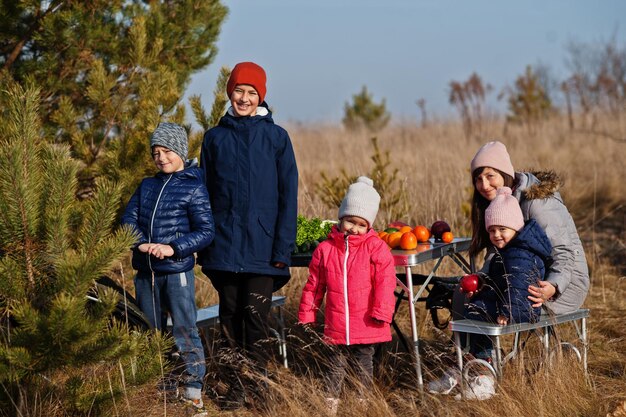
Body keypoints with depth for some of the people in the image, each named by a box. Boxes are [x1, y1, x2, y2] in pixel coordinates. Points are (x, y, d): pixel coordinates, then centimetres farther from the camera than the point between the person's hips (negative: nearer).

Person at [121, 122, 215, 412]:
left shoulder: (194, 188, -3)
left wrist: (172, 248, -20)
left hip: (177, 271, -6)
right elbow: (128, 219, 6)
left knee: (184, 330, -7)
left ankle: (193, 387, -1)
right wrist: (142, 244, -14)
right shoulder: (146, 186, 13)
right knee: (151, 332, 14)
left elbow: (205, 232, -8)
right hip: (145, 272, 6)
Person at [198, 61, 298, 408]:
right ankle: (236, 387, 16)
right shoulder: (215, 137, 7)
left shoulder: (276, 137, 1)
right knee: (230, 316, 7)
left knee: (256, 316, -5)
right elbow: (205, 193, 10)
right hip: (225, 245, 2)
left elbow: (288, 196, 0)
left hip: (261, 245, -2)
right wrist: (203, 245, 6)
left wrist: (283, 247, -7)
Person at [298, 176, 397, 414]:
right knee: (336, 364, 12)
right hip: (336, 324, 2)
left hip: (366, 324, -2)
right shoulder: (326, 248, 1)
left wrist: (381, 312, -14)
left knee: (364, 364, 12)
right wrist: (307, 313, 10)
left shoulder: (376, 248, -6)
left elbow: (385, 283, -9)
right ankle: (331, 400, 21)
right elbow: (314, 284, 8)